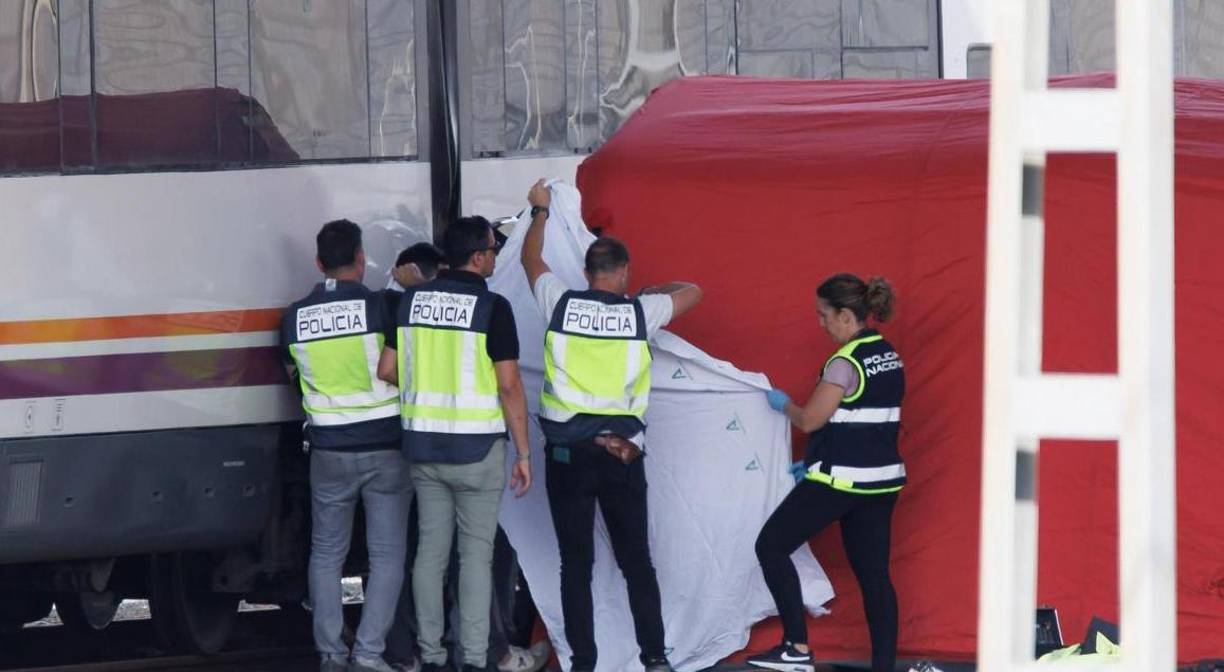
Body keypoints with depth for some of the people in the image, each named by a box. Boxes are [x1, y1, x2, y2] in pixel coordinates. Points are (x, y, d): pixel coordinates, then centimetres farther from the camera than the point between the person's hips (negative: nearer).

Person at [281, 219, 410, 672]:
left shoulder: (296, 317, 0)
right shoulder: (378, 306, -12)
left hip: (330, 451, 3)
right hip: (385, 447, -3)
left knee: (326, 552, 14)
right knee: (386, 554, 3)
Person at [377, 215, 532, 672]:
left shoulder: (412, 301, 2)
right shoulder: (491, 307, -12)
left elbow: (387, 370, 5)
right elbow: (510, 386, -12)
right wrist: (523, 454, -6)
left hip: (424, 446, 4)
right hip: (477, 447, -4)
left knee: (431, 549, 10)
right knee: (476, 552, 2)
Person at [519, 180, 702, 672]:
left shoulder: (562, 304, -1)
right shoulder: (639, 313, -1)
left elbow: (531, 259, 19)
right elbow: (691, 292, 18)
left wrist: (540, 211, 36)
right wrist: (649, 293, 33)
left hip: (567, 452, 0)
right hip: (622, 452, 0)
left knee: (576, 563, 3)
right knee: (636, 561, 7)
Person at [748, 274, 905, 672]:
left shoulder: (846, 362, -16)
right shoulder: (887, 355, 11)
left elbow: (810, 420, -13)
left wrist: (783, 404, 8)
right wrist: (813, 464, 21)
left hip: (841, 479, -8)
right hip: (881, 479, 9)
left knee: (772, 546, 2)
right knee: (874, 575, 8)